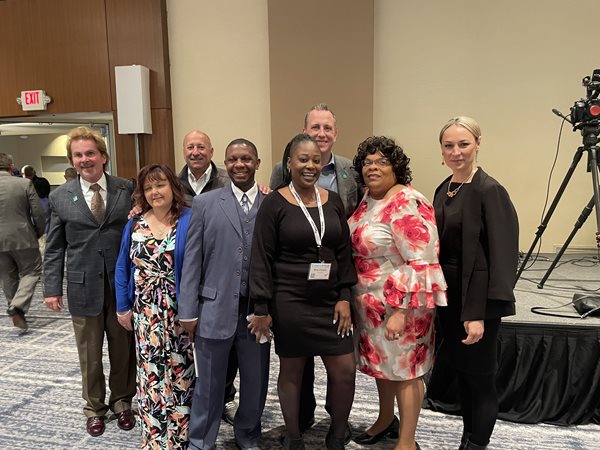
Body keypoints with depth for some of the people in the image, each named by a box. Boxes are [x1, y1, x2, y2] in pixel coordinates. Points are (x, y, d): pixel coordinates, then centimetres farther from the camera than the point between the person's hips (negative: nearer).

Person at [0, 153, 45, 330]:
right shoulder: (25, 184, -9)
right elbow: (38, 213, -8)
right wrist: (39, 233, 8)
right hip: (23, 238, -3)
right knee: (31, 272, 10)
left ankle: (16, 310, 28)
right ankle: (18, 306, -9)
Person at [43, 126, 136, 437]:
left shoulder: (127, 190, -1)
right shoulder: (60, 197, 2)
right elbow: (54, 248, 5)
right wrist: (52, 288, 1)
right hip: (83, 286, 1)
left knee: (123, 349, 13)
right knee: (89, 353, 14)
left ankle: (122, 402, 35)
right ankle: (94, 407, 36)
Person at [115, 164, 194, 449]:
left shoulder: (190, 221, -8)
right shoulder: (134, 225, 6)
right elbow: (123, 268, 12)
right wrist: (123, 307, 10)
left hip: (179, 313, -3)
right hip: (145, 315, 4)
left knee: (179, 373, 7)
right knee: (150, 374, 11)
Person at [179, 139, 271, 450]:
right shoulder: (205, 203, 2)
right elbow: (192, 258, 1)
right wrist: (188, 310, -2)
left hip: (259, 310, 1)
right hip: (215, 308, -1)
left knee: (255, 381, 15)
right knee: (209, 383, 11)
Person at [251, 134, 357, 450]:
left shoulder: (333, 201, 5)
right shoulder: (274, 204, -8)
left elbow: (344, 252, 7)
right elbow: (261, 258, -8)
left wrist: (344, 297, 0)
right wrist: (262, 309, -10)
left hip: (329, 301, 4)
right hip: (289, 302, -4)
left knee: (345, 371, 6)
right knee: (291, 371, 11)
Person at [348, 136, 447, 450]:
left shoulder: (408, 204, -20)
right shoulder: (368, 199, 6)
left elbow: (421, 264, -23)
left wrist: (400, 311, -25)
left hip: (400, 303, -8)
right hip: (371, 301, 8)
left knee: (404, 369, 7)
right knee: (381, 363, 21)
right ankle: (386, 420, 42)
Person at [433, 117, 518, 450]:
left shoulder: (490, 191, -14)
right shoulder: (443, 189, 8)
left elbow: (501, 255, -18)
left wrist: (480, 313, -20)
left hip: (477, 299, -7)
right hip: (448, 295, 7)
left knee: (480, 377, 8)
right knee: (461, 372, 20)